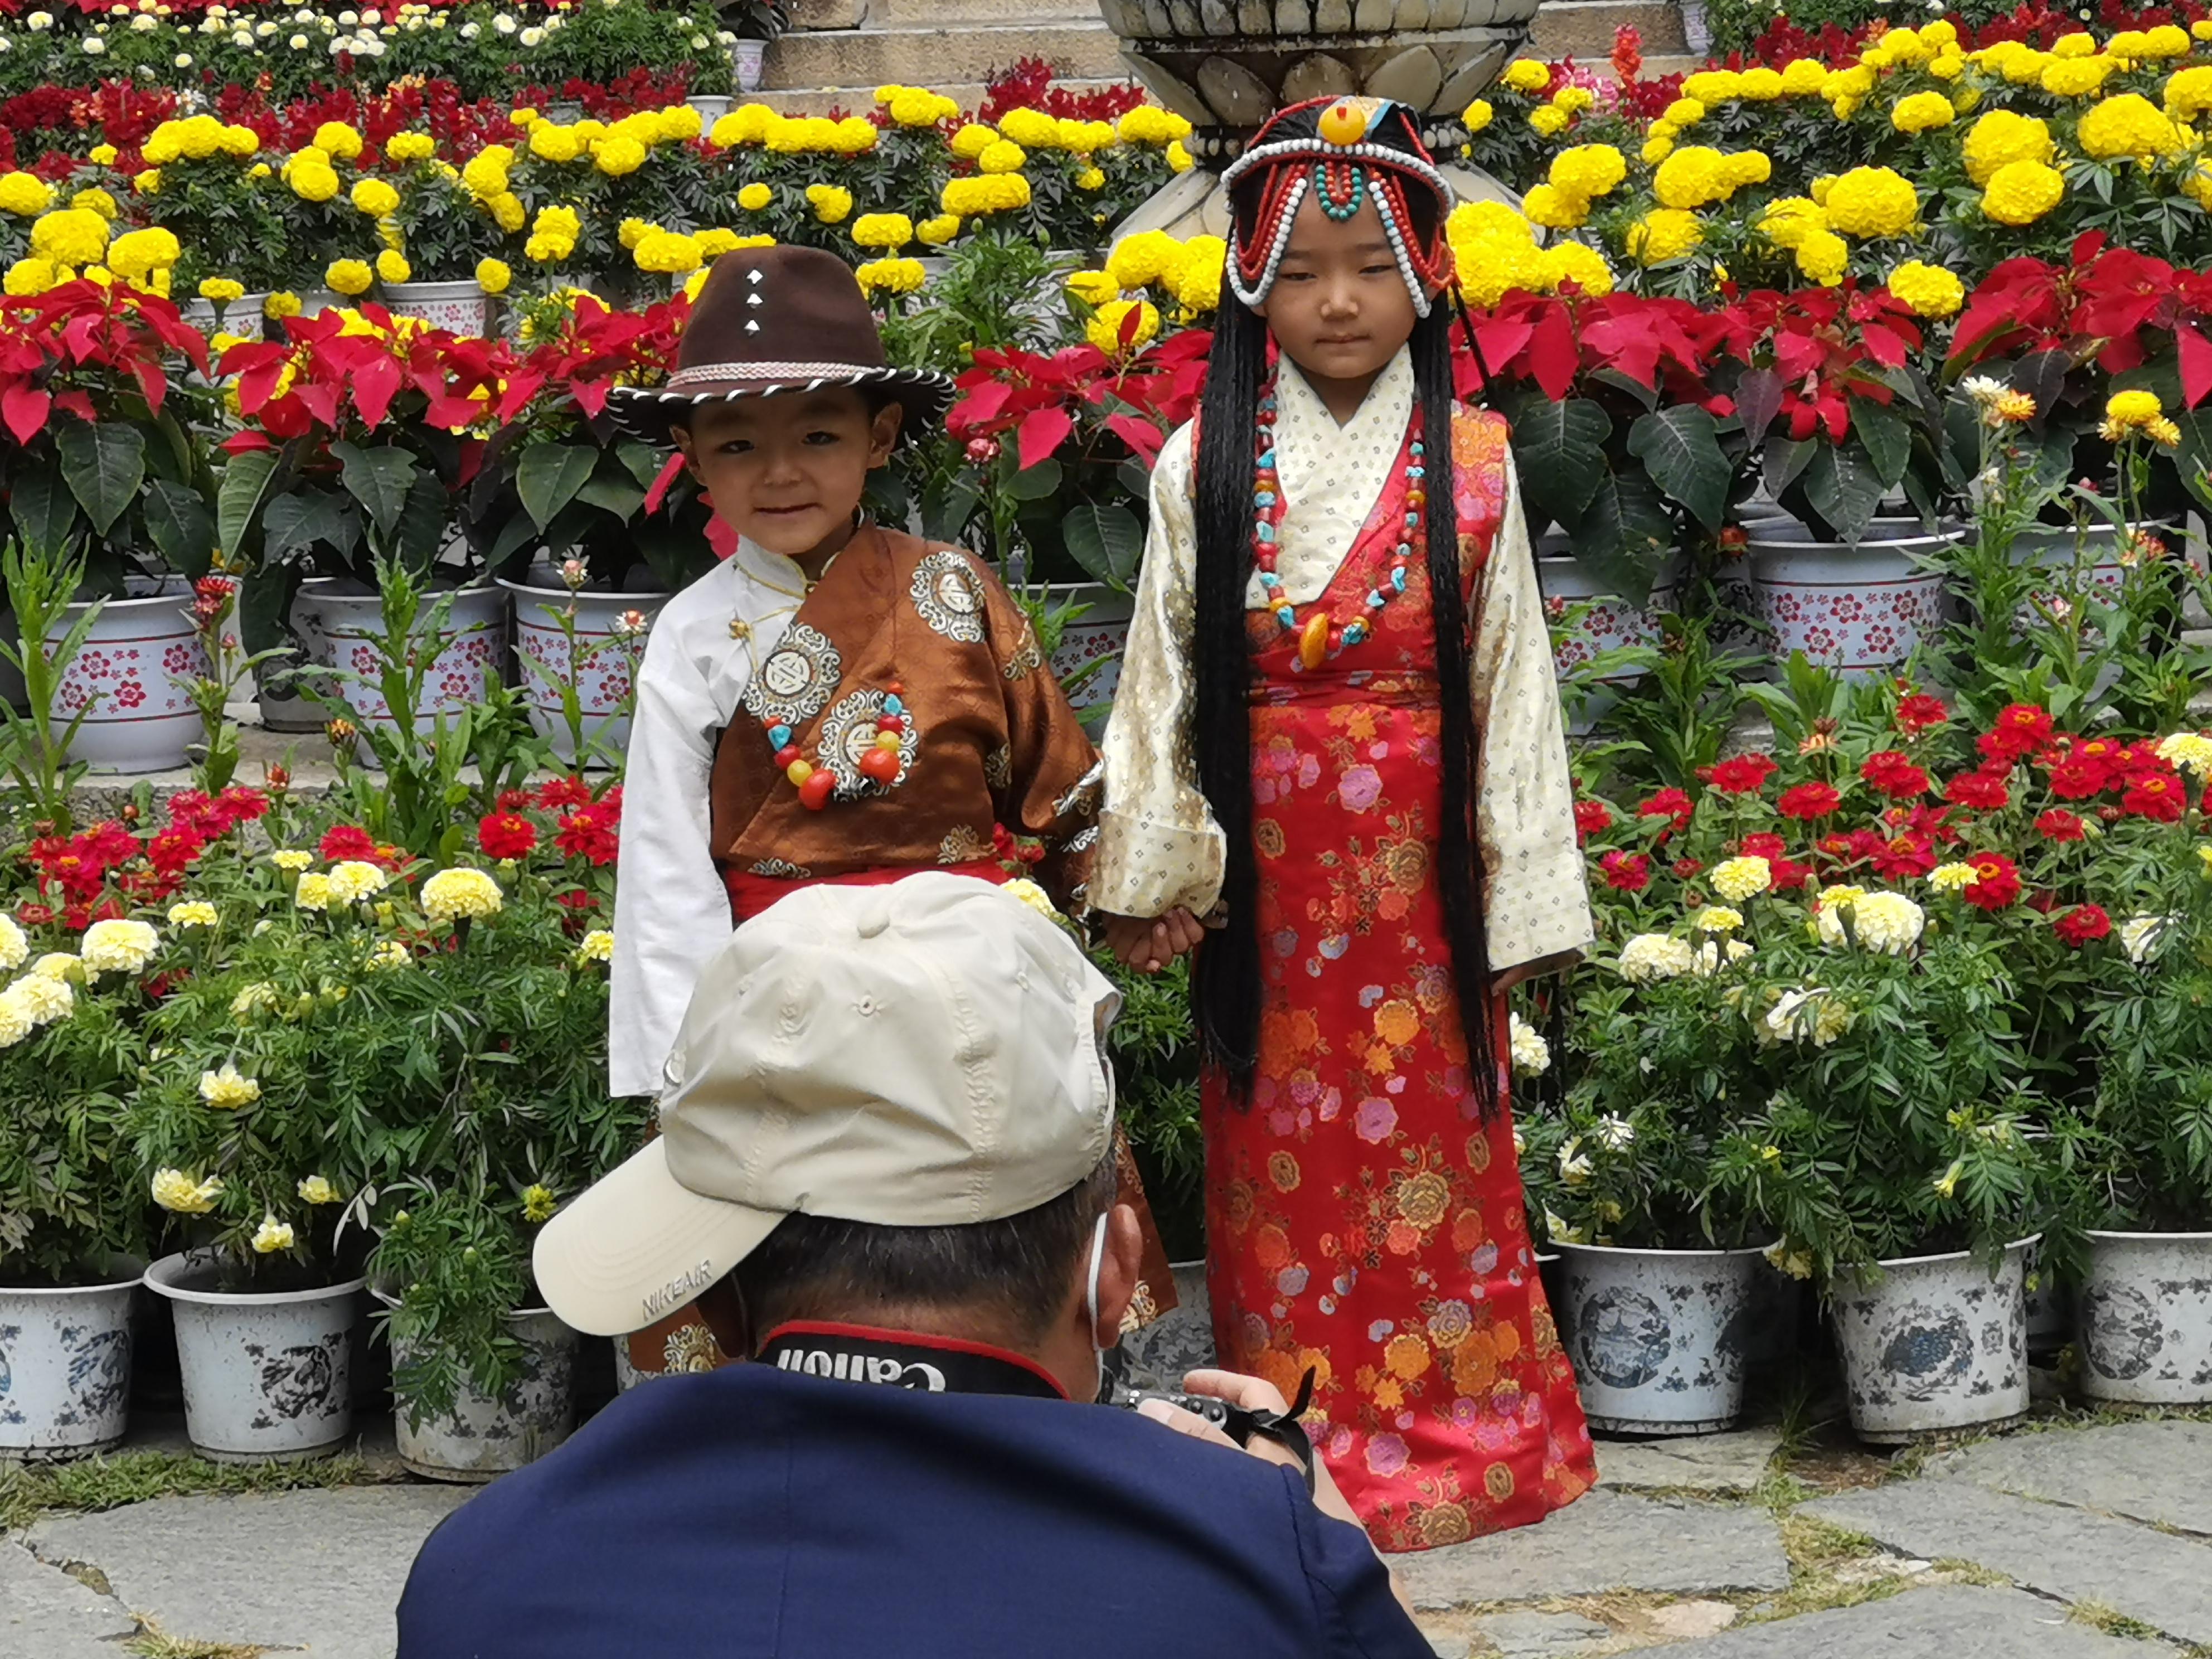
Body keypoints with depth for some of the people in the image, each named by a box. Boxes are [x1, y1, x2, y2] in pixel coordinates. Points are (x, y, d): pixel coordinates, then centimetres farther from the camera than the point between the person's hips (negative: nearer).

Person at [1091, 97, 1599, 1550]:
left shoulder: (1472, 461, -1)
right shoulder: (1204, 466, 0)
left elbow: (1512, 679, 0)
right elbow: (1165, 673, 3)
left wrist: (1526, 893, -1)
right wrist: (1154, 872, -1)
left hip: (1422, 864, 0)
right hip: (1266, 869, 1)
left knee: (1435, 1141, 6)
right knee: (1280, 1149, 7)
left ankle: (1459, 1431, 19)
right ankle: (1299, 1442, 18)